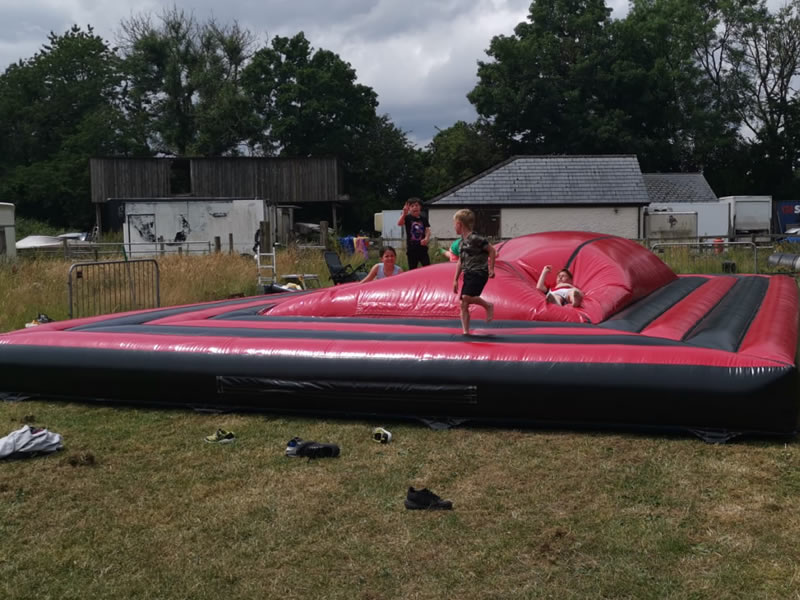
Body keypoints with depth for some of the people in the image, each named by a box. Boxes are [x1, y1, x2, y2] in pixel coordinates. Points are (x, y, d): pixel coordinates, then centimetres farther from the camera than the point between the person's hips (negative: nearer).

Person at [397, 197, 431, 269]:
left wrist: (426, 238, -20)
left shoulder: (424, 219, 7)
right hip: (411, 248, -2)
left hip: (422, 247, 2)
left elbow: (427, 230, 2)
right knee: (412, 269, 6)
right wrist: (404, 214, -42)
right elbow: (399, 223, -23)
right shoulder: (407, 218, -4)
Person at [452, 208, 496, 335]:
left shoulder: (475, 238, -12)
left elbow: (492, 251, -9)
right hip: (468, 274, 8)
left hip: (479, 273, -8)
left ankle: (488, 306, 1)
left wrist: (491, 268, -8)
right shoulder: (462, 241, 15)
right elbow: (460, 262, 20)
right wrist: (455, 280, 17)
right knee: (463, 304, 1)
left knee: (467, 297, -24)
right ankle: (466, 331, 3)